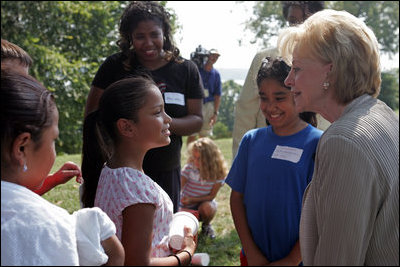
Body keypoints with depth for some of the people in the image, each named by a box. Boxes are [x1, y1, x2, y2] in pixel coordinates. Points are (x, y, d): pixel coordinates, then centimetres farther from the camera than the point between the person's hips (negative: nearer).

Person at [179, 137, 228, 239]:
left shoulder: (218, 172, -16)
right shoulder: (189, 168, -18)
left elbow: (211, 196, -13)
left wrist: (192, 200, -25)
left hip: (206, 202, 0)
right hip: (187, 207, 0)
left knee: (207, 207, -35)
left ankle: (206, 225, 1)